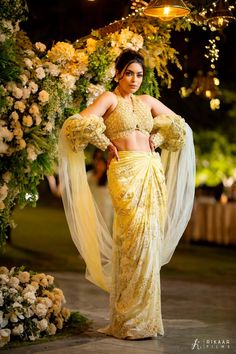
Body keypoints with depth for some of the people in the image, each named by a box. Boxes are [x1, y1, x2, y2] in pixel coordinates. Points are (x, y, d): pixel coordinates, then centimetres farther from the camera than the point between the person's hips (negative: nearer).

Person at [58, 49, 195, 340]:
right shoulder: (109, 99, 1)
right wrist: (106, 144, -5)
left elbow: (179, 124, 28)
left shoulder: (147, 102, 18)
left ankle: (145, 316, 11)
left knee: (150, 240, 3)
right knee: (136, 239, -13)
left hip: (153, 173, 6)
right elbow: (79, 124, -14)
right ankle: (131, 320, -7)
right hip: (126, 173, -6)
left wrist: (157, 138, 12)